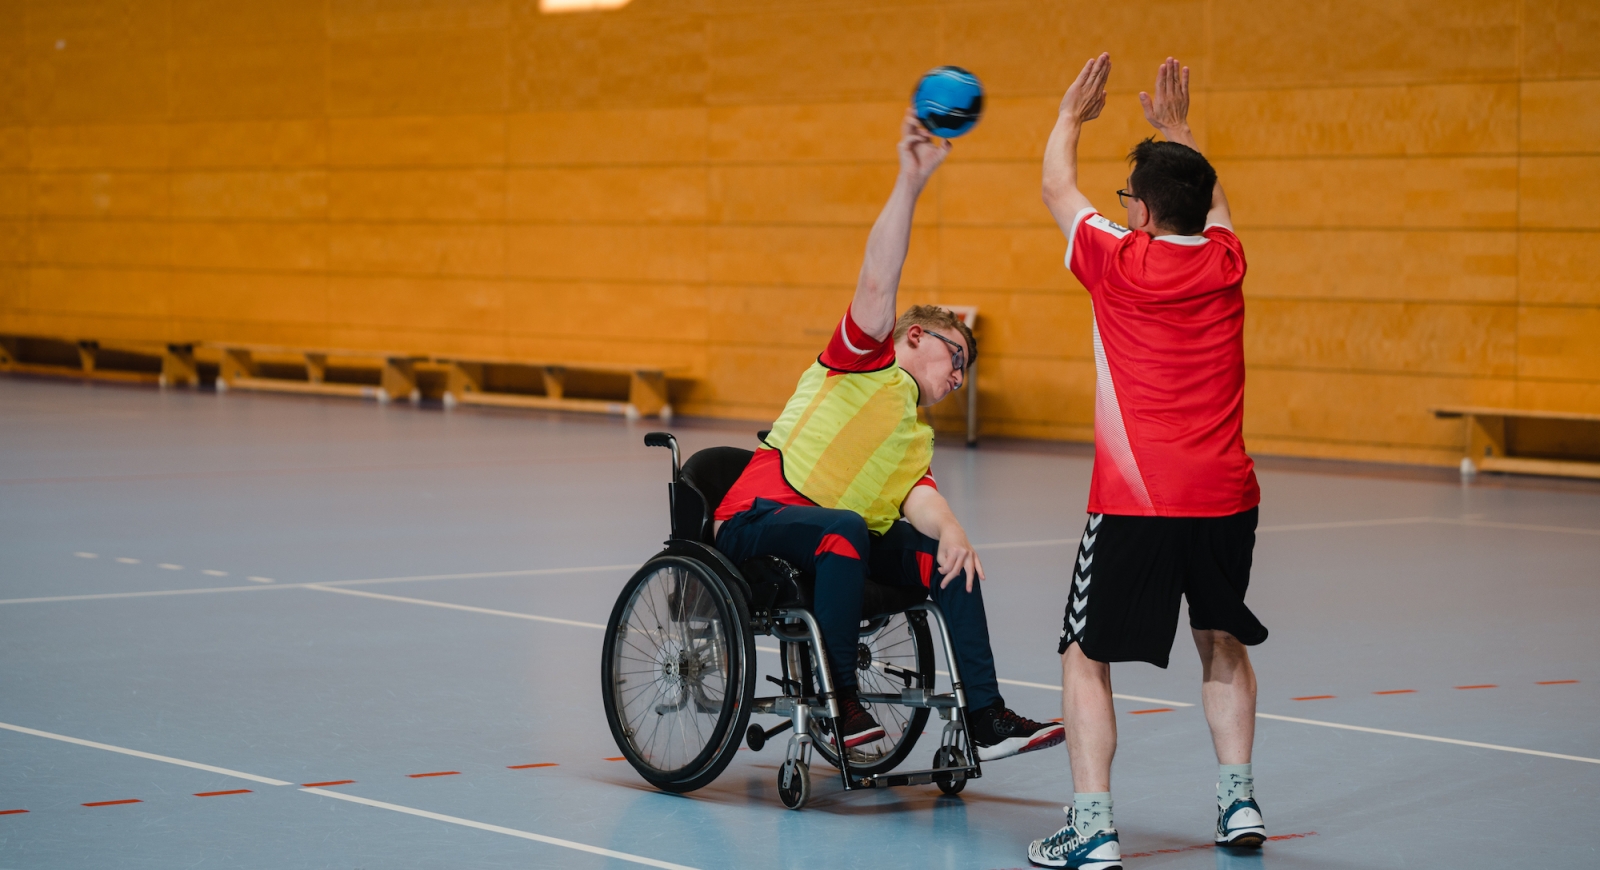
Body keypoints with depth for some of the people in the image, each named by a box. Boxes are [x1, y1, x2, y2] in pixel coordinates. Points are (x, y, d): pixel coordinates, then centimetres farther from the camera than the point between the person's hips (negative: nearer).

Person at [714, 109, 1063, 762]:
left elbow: (921, 496, 2)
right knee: (844, 529, -36)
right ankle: (839, 706, -29)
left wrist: (949, 531, -22)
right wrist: (912, 180, -19)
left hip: (840, 539, 7)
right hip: (757, 521, -7)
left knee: (950, 559, -6)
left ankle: (984, 717, -5)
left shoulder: (917, 437, 23)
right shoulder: (867, 361, 5)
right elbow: (878, 280, -11)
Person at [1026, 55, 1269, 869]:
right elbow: (1210, 198, 29)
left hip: (1136, 504, -5)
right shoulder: (1224, 261, 4)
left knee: (1086, 656, 1)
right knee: (1223, 643, 22)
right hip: (1226, 496, 5)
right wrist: (1178, 130, 40)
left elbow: (1057, 189, 11)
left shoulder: (1120, 261, -7)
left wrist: (1071, 116, 27)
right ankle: (1238, 800, 21)